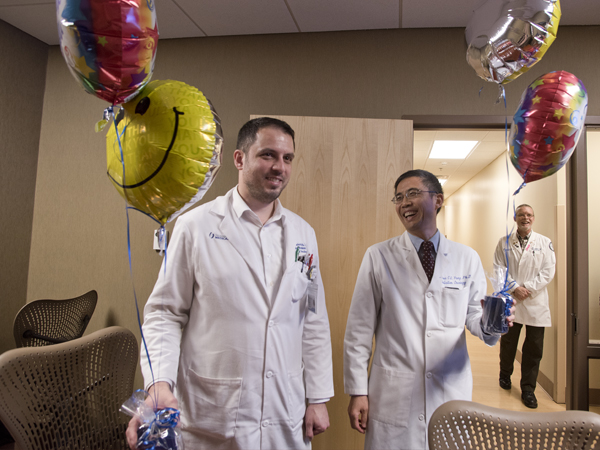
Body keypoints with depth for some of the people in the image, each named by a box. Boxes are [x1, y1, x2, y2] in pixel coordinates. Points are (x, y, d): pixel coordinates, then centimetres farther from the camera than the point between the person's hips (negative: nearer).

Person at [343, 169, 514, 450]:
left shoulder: (467, 258, 3)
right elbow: (359, 329, -3)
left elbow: (474, 315, 7)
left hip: (451, 393, 2)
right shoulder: (378, 257, -3)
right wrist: (357, 391, -4)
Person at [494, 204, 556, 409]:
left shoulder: (545, 242, 3)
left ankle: (528, 388, 17)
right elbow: (499, 269, -1)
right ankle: (505, 375, 37)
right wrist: (514, 287, -12)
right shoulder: (504, 242, 4)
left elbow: (548, 271, -3)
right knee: (508, 342, 13)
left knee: (534, 348, 3)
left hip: (535, 302, 0)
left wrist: (528, 288, -12)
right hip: (510, 302, 0)